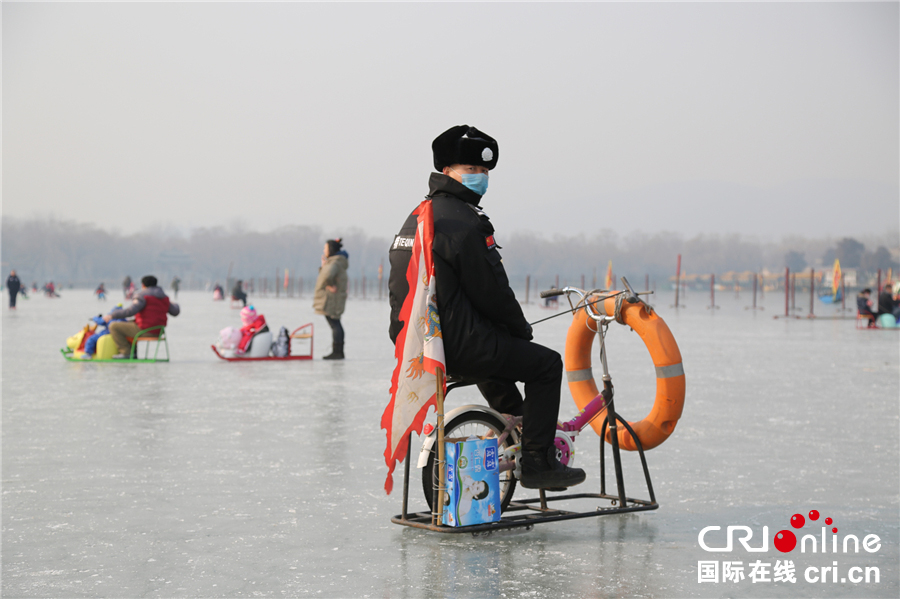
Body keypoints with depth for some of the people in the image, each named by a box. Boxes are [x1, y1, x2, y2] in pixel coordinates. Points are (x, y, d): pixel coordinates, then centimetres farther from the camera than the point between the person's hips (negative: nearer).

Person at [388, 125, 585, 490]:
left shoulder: (417, 217, 16)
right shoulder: (464, 223, -16)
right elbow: (491, 292, -16)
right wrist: (521, 327, 3)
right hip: (456, 346, -10)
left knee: (497, 342, 37)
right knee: (546, 364, 3)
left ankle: (515, 416, 46)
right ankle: (537, 464, 4)